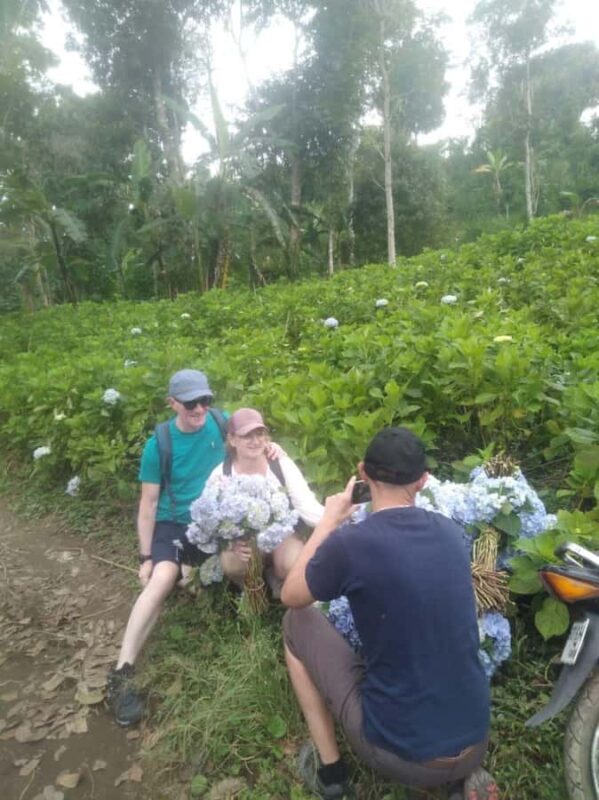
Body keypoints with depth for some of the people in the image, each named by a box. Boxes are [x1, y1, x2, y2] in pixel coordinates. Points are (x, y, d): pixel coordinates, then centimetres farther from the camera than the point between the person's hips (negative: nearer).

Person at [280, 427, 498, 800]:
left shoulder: (350, 542, -20)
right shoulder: (451, 531, -3)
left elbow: (291, 596, 1)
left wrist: (329, 522, 8)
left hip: (400, 754, -4)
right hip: (474, 745, 5)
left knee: (297, 623, 10)